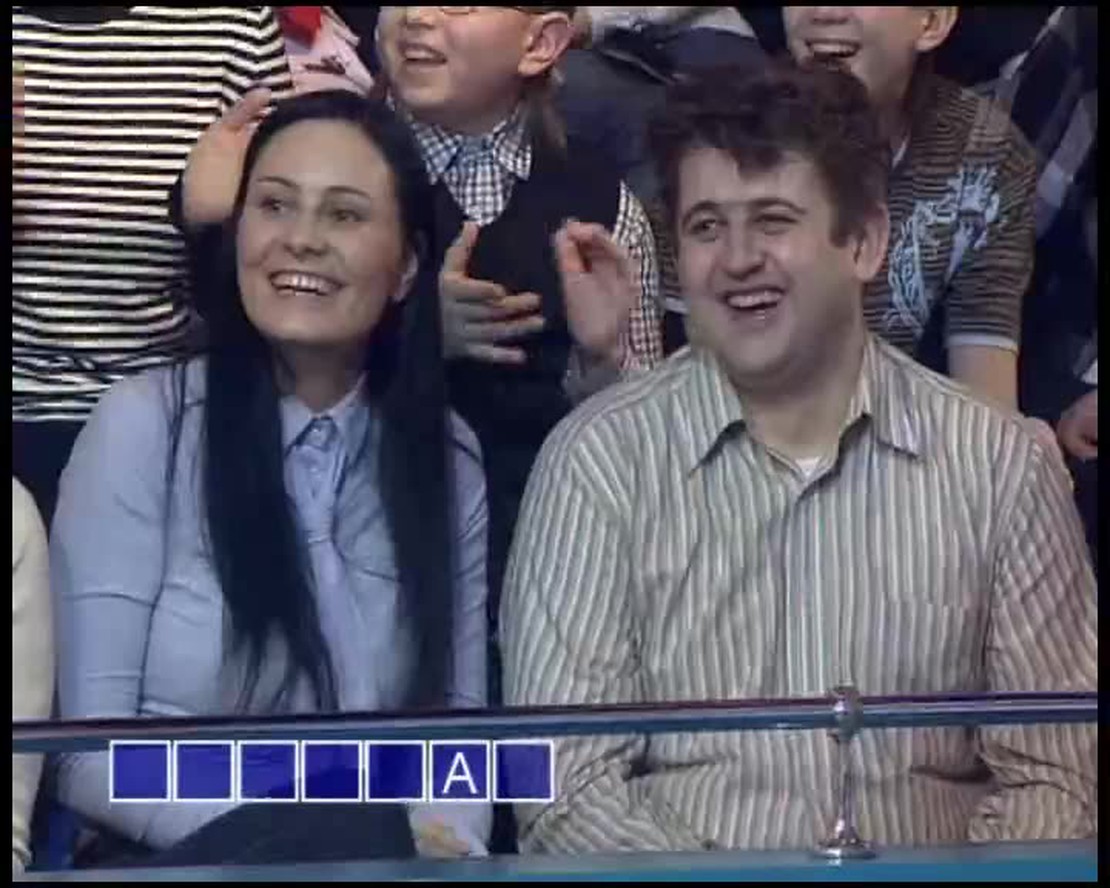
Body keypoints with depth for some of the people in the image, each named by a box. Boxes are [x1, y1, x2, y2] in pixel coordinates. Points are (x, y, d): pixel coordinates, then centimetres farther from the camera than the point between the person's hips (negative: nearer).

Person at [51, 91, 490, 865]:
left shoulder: (448, 454, 6)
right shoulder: (141, 425, -6)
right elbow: (89, 751, -9)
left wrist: (449, 838, -14)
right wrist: (331, 833, -20)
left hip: (380, 854, 3)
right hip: (176, 858, -3)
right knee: (347, 833, -33)